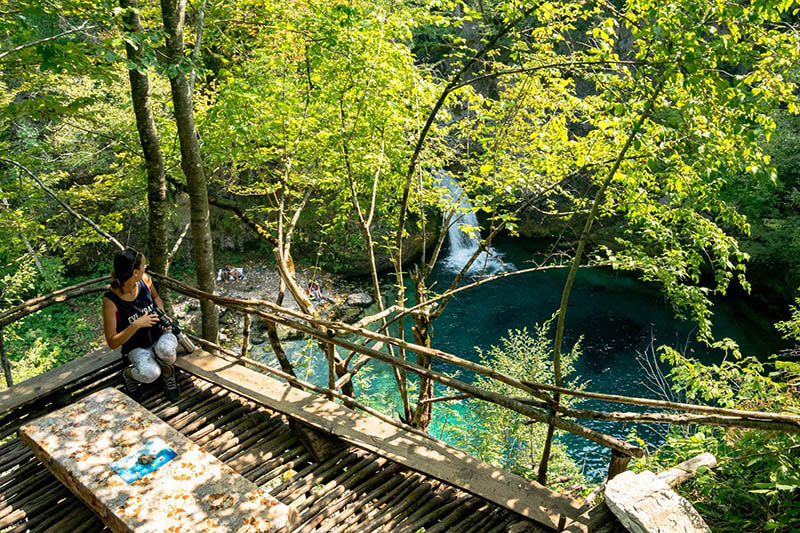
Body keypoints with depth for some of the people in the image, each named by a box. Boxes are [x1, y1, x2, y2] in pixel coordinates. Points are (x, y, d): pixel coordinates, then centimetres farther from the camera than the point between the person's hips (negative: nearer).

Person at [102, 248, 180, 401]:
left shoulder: (145, 280, -10)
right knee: (150, 373, -33)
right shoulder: (111, 300, -22)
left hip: (158, 334, 3)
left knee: (166, 348, -35)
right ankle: (128, 374, 5)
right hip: (136, 347, -3)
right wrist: (136, 325, -31)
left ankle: (169, 375, -1)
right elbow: (112, 343, -18)